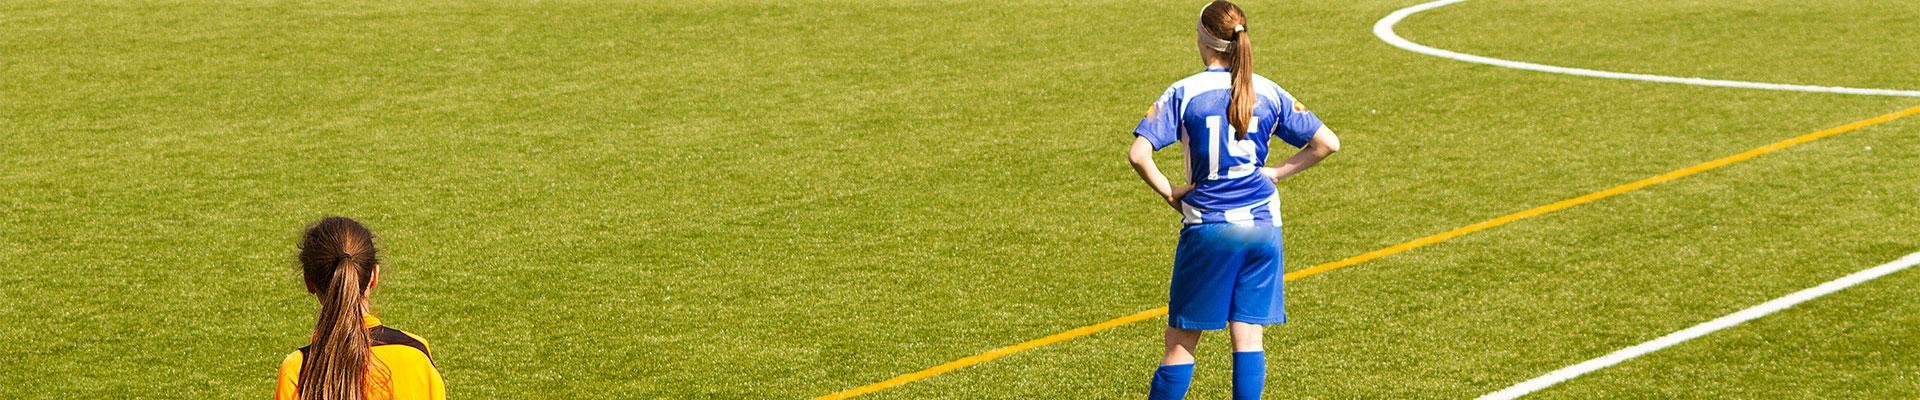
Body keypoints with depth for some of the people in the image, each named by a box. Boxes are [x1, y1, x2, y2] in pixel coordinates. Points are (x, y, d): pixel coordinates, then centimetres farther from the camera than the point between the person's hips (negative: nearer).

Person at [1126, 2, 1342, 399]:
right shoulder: (1269, 93, 4)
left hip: (1206, 228, -3)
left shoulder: (1183, 94, -6)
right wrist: (1276, 173, 9)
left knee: (1180, 341, 4)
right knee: (1248, 336, 4)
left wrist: (1168, 192, -3)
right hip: (1262, 225, 3)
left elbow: (1138, 154, -16)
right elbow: (1326, 143, 6)